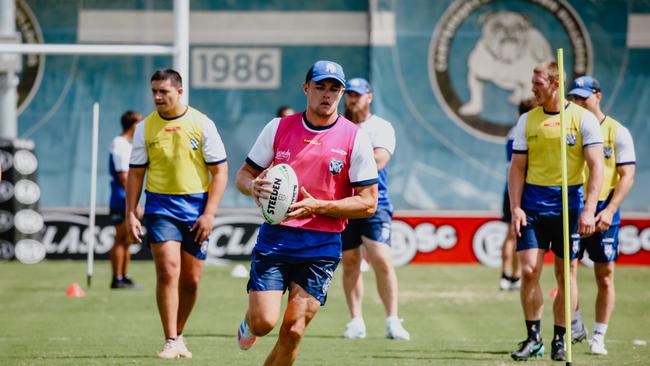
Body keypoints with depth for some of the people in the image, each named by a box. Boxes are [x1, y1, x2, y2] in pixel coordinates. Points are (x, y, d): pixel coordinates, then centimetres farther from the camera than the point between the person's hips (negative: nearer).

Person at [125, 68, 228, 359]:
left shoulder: (202, 124, -2)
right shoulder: (145, 128, 2)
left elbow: (220, 172, -1)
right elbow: (135, 173, 8)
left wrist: (209, 214, -9)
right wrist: (130, 214, -1)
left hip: (196, 206, 0)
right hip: (160, 206, 0)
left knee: (190, 280, 5)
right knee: (168, 272, -14)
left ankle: (178, 334, 24)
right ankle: (171, 342, -11)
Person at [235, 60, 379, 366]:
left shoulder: (355, 139, -1)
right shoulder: (278, 128, 5)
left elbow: (368, 203, -3)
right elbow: (244, 174, 13)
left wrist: (318, 207, -16)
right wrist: (253, 186, -12)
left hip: (322, 247, -1)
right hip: (274, 239, 1)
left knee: (293, 331, -6)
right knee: (264, 321, -11)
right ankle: (249, 325, 27)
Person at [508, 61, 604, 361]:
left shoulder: (584, 119, -3)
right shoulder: (527, 121, 6)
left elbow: (596, 166, -7)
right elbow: (517, 167, 8)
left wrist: (589, 210, -15)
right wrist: (515, 208, -3)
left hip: (569, 206, -2)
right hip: (533, 206, 2)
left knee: (566, 274, 2)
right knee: (529, 271, -7)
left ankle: (560, 340, 12)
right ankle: (533, 338, 4)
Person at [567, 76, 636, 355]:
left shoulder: (618, 132, -2)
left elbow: (627, 176, -6)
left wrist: (609, 210, -17)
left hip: (603, 209, -3)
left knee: (605, 277, 1)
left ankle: (598, 337, 9)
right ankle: (575, 327, 15)